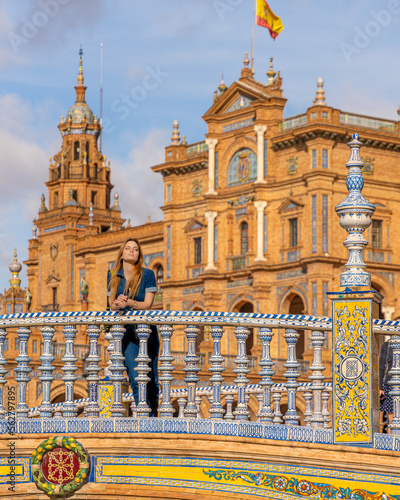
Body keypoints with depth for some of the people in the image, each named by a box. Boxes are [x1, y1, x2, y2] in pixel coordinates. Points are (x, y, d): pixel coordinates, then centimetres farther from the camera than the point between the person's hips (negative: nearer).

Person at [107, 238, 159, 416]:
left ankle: (153, 414, 13)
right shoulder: (113, 276, 9)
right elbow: (111, 305, 6)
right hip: (125, 330, 1)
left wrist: (129, 303, -25)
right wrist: (117, 305, -18)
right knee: (135, 377, -11)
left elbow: (148, 304, -7)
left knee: (151, 377, 0)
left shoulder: (147, 274, 0)